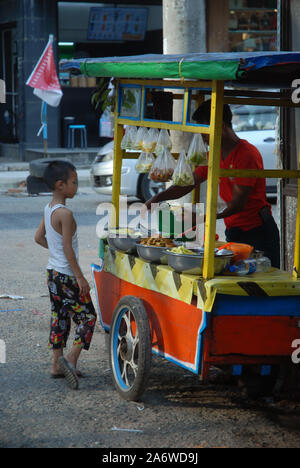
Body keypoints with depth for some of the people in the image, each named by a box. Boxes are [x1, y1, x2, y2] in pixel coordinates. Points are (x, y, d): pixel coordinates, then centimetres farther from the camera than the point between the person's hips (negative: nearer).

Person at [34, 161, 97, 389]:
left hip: (53, 273, 9)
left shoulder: (48, 209, 6)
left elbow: (39, 237, 16)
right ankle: (71, 359, -12)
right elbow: (68, 249, -22)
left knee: (59, 317, 14)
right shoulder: (65, 214, -20)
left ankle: (57, 365, 18)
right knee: (87, 317, -3)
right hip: (67, 275, -9)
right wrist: (80, 277, -18)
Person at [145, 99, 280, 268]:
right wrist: (158, 198, 2)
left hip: (257, 232, -7)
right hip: (233, 232, 8)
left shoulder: (247, 154, -16)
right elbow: (188, 184, 16)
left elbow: (238, 204, -21)